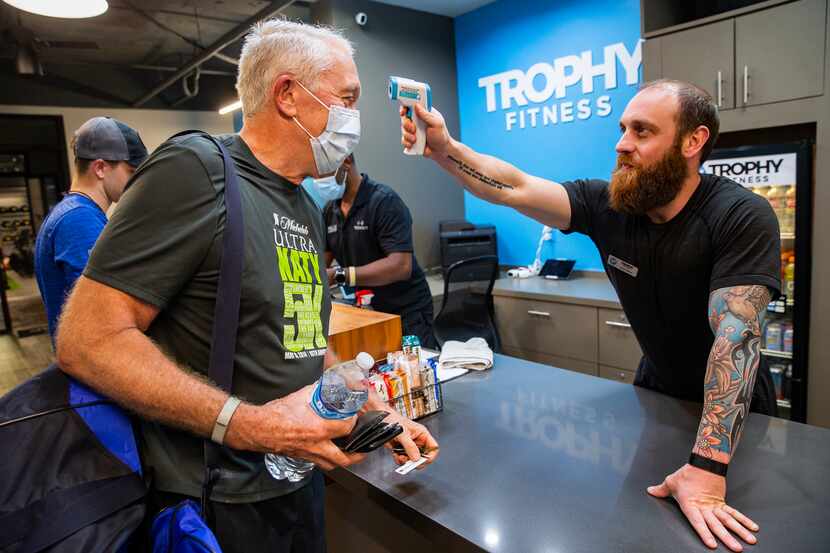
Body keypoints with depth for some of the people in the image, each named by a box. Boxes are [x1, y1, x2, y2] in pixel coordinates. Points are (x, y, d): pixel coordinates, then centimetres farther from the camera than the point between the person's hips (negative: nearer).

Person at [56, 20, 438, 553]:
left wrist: (379, 412, 5)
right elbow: (88, 339, -21)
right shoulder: (197, 169, -18)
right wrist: (247, 424, -27)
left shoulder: (309, 212, 8)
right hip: (218, 506, -7)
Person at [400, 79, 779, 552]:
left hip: (730, 412, -4)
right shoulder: (607, 204, -17)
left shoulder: (743, 218, -30)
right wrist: (445, 149, -38)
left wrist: (708, 467, -45)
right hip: (655, 391, 4)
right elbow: (517, 189, -23)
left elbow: (737, 335, -39)